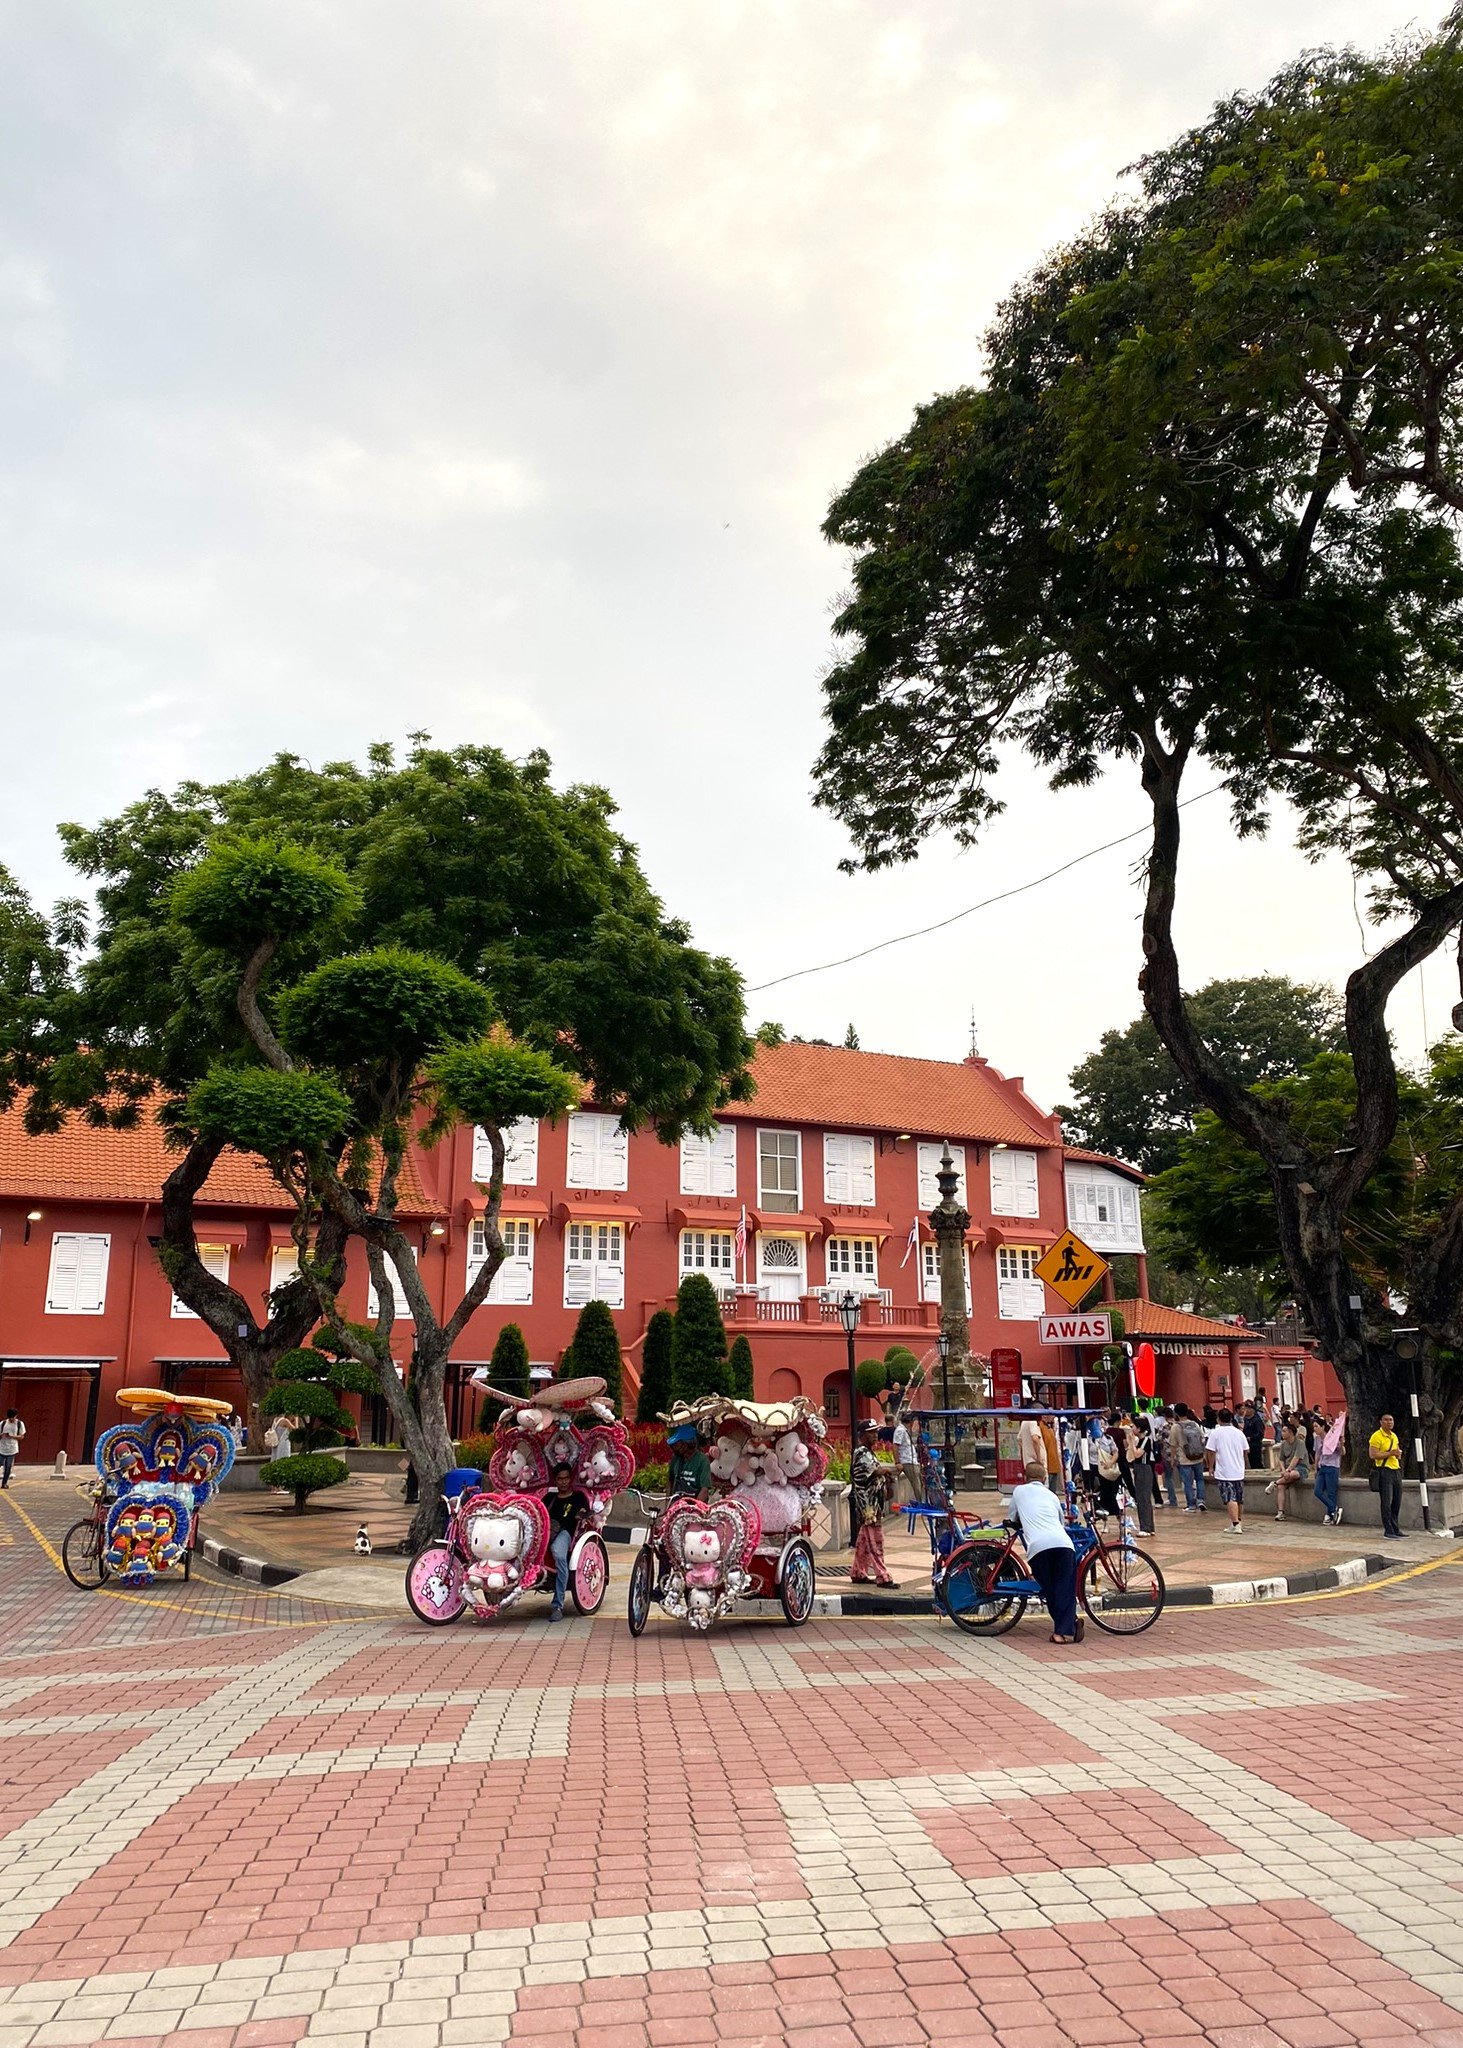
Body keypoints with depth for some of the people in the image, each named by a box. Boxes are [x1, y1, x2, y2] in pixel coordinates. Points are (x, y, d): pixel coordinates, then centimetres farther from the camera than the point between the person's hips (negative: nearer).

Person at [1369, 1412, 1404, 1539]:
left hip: (1396, 1471, 8)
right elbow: (1373, 1454, -17)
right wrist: (1390, 1453, -18)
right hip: (1384, 1471, -8)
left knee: (1397, 1502, 12)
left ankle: (1395, 1528, 22)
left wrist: (1398, 1453, 5)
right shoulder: (1376, 1436, -10)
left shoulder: (1394, 1436, 15)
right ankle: (1388, 1530, -3)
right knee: (1386, 1502, -6)